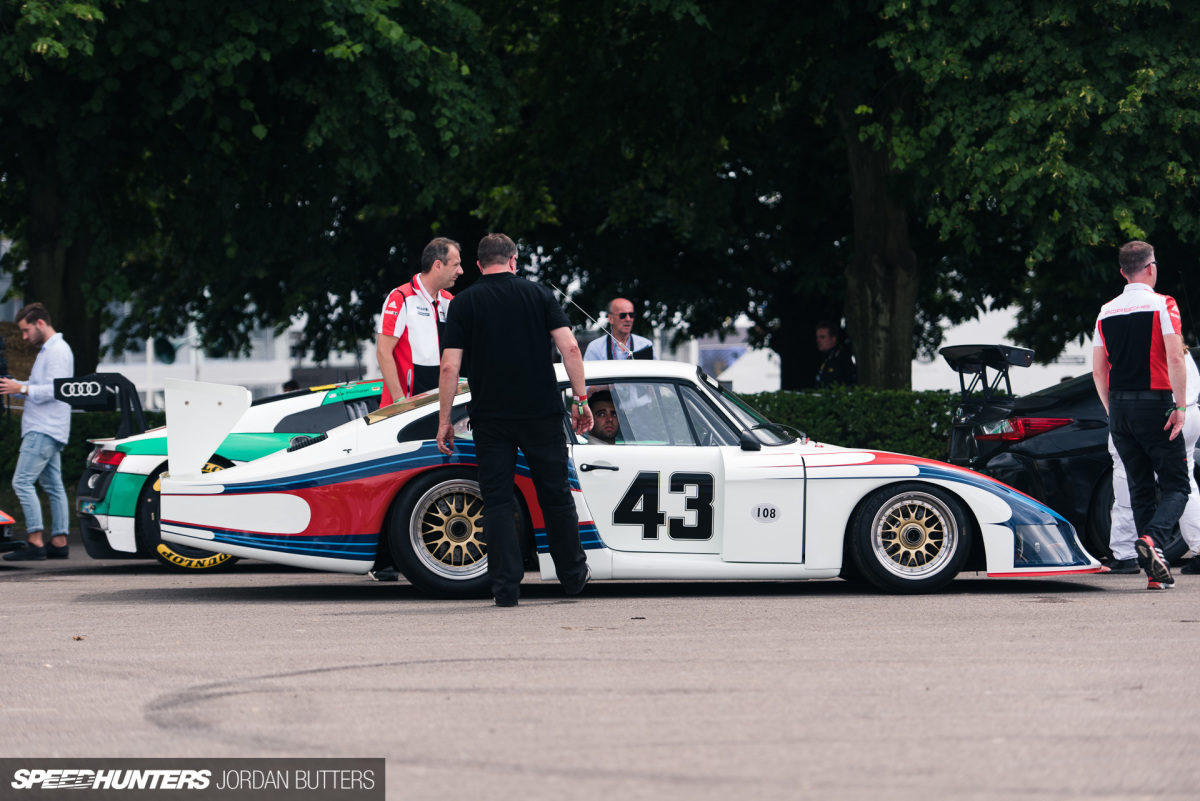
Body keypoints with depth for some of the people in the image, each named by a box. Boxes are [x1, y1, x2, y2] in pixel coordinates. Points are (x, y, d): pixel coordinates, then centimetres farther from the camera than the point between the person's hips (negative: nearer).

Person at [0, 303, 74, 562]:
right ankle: (59, 542, 8)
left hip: (44, 431, -11)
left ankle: (35, 542, -18)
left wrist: (21, 388, -19)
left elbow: (55, 390, -21)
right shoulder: (48, 350, 21)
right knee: (53, 485, 8)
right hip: (45, 430, 11)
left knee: (22, 482, -14)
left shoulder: (57, 351, -12)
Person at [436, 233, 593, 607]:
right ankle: (573, 575, 22)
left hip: (490, 418, -1)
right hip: (542, 414, 1)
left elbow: (450, 367, -5)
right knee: (555, 495, 13)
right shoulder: (538, 295, 3)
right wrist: (580, 399, -2)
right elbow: (569, 348, -7)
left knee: (496, 501, 3)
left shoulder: (464, 303, 1)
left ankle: (506, 587, -4)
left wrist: (444, 420, 0)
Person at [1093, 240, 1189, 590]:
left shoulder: (1106, 312, 9)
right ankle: (1151, 539, -26)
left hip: (1120, 406, 5)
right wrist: (1181, 407, -11)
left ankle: (1155, 572, 7)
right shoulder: (1162, 304, -6)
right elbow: (1175, 358, -16)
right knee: (1176, 485, 2)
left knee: (1140, 488, 11)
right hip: (1155, 404, -5)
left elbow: (1098, 370, 11)